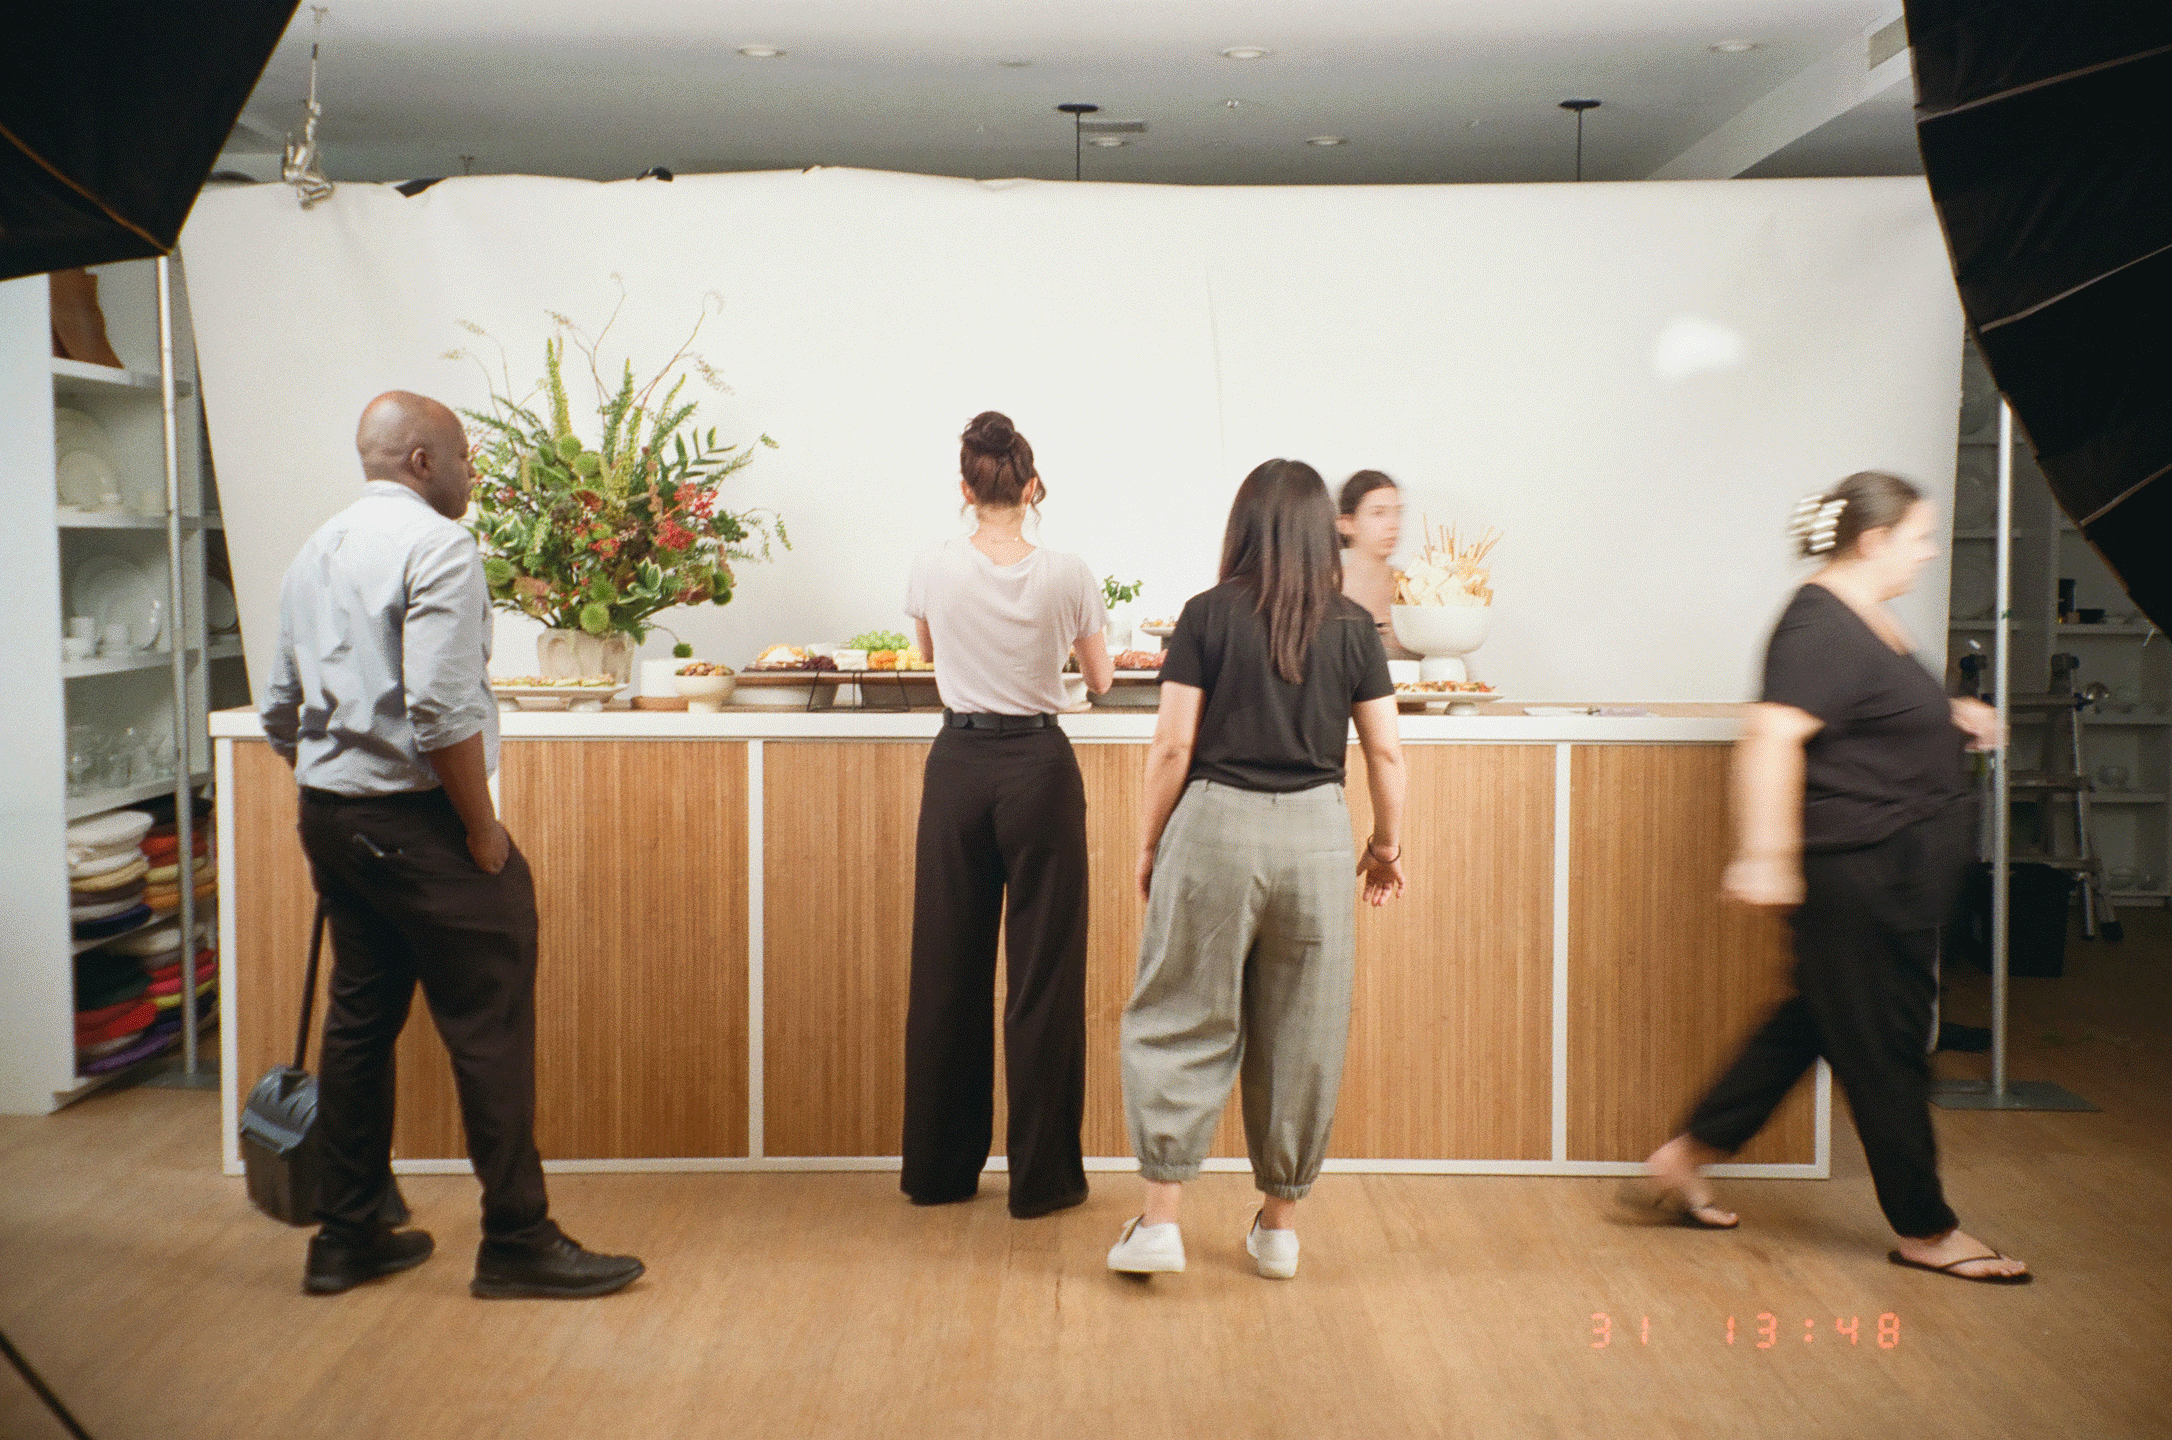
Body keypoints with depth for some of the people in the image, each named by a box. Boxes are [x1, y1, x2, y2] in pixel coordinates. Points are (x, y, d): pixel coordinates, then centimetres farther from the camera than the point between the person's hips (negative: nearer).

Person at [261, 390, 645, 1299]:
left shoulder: (315, 552, 15)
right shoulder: (435, 544, -12)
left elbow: (280, 712, 18)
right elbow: (441, 706, -23)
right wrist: (482, 826, -14)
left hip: (327, 814, 9)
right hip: (414, 820, -9)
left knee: (359, 1020, 15)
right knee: (489, 1027, -2)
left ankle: (346, 1236, 23)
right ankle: (517, 1242, 4)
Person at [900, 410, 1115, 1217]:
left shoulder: (934, 572, -3)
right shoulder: (1066, 577, -7)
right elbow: (1101, 681, 8)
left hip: (958, 767, 2)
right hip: (1039, 766, -2)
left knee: (948, 968, 11)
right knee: (1042, 969, 5)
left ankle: (940, 1169, 21)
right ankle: (1041, 1176, 12)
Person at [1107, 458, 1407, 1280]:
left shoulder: (1208, 615, -3)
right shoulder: (1352, 627, 3)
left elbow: (1173, 743, -5)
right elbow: (1384, 753, 4)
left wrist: (1150, 842, 6)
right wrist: (1387, 844, 18)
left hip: (1215, 823, -2)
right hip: (1315, 833, 2)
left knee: (1183, 1023, 8)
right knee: (1301, 1035, 11)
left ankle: (1160, 1220, 5)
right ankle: (1279, 1226, 21)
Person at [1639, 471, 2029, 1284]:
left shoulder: (1865, 618, 14)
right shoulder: (1822, 628, -19)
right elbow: (1770, 737, -29)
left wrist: (1948, 717, 15)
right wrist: (1764, 856, -36)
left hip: (1897, 872, 11)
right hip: (1860, 872, -11)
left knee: (1814, 1021, 16)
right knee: (1883, 1048, 2)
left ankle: (1687, 1156, 24)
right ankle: (1924, 1230, 15)